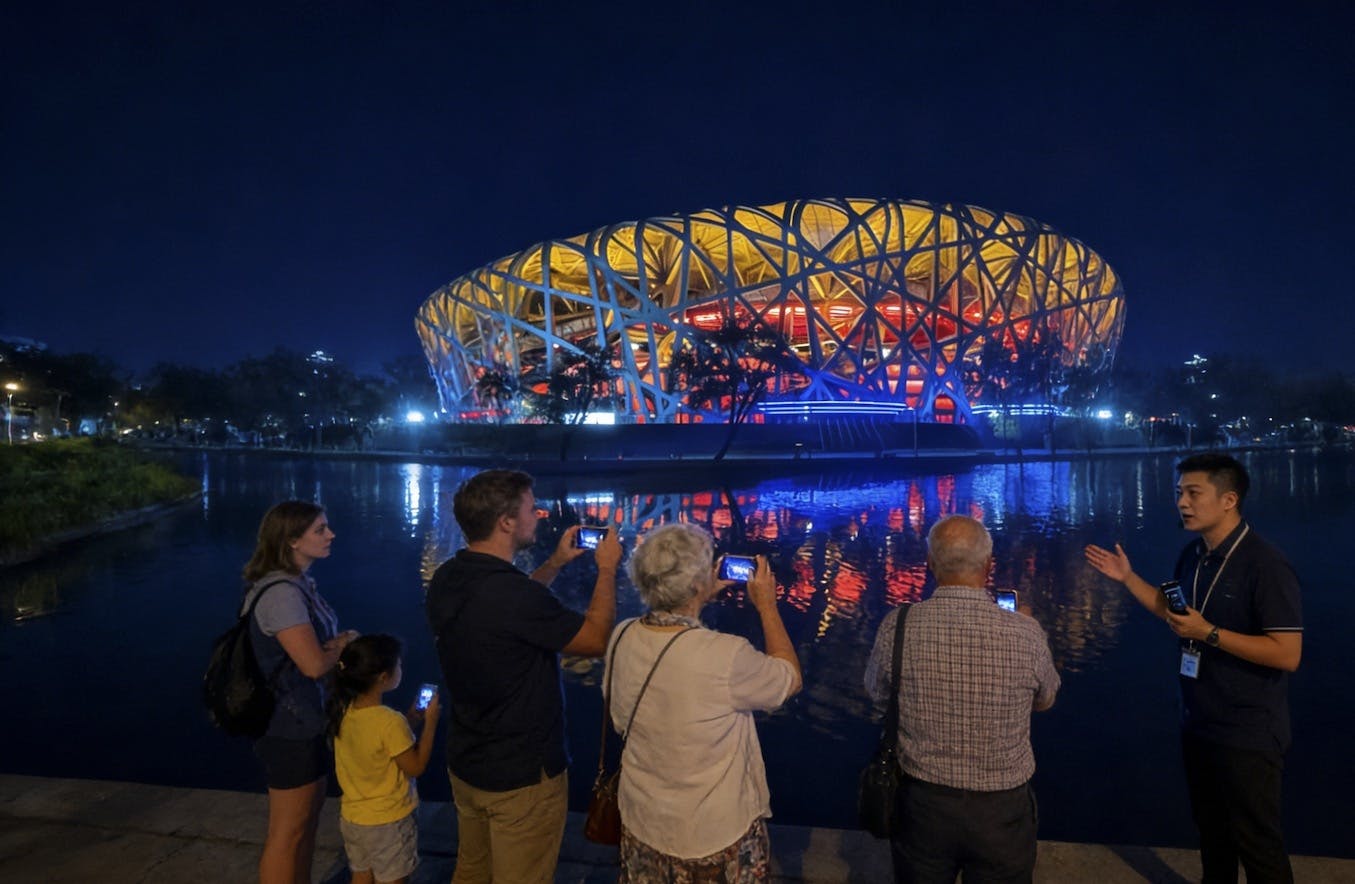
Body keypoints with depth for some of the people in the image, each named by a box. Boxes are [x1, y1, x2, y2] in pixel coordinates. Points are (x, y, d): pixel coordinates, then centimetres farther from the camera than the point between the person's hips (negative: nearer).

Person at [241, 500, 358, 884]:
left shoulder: (299, 584, 4)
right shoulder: (282, 593, -25)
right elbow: (314, 663, -28)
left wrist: (338, 644, -6)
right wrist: (346, 643, -11)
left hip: (306, 720, 9)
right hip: (291, 726, -9)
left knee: (307, 821, 22)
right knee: (288, 831, 7)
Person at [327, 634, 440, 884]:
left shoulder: (343, 712, -7)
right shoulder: (391, 722, -29)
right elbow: (416, 767, -17)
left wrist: (409, 720, 4)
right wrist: (430, 722, -14)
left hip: (352, 816, 7)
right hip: (389, 821, -7)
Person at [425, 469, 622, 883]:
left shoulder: (447, 580, -6)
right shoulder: (512, 593, -31)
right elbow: (596, 640, -18)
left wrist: (556, 563, 14)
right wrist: (607, 569, -7)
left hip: (466, 763, 8)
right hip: (522, 775, -7)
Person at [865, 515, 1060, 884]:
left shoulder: (898, 627, -17)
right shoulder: (1025, 633, -17)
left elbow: (877, 693, 3)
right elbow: (1044, 699, 5)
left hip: (921, 803, 0)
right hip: (1002, 809, 0)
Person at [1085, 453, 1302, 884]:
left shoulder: (1265, 565, -21)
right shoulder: (1192, 554, 2)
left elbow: (1287, 654, -23)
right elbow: (1176, 613, 14)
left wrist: (1209, 633, -26)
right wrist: (1128, 578, 4)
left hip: (1247, 733, -7)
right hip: (1198, 722, 7)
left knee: (1256, 842, 9)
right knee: (1211, 829, 24)